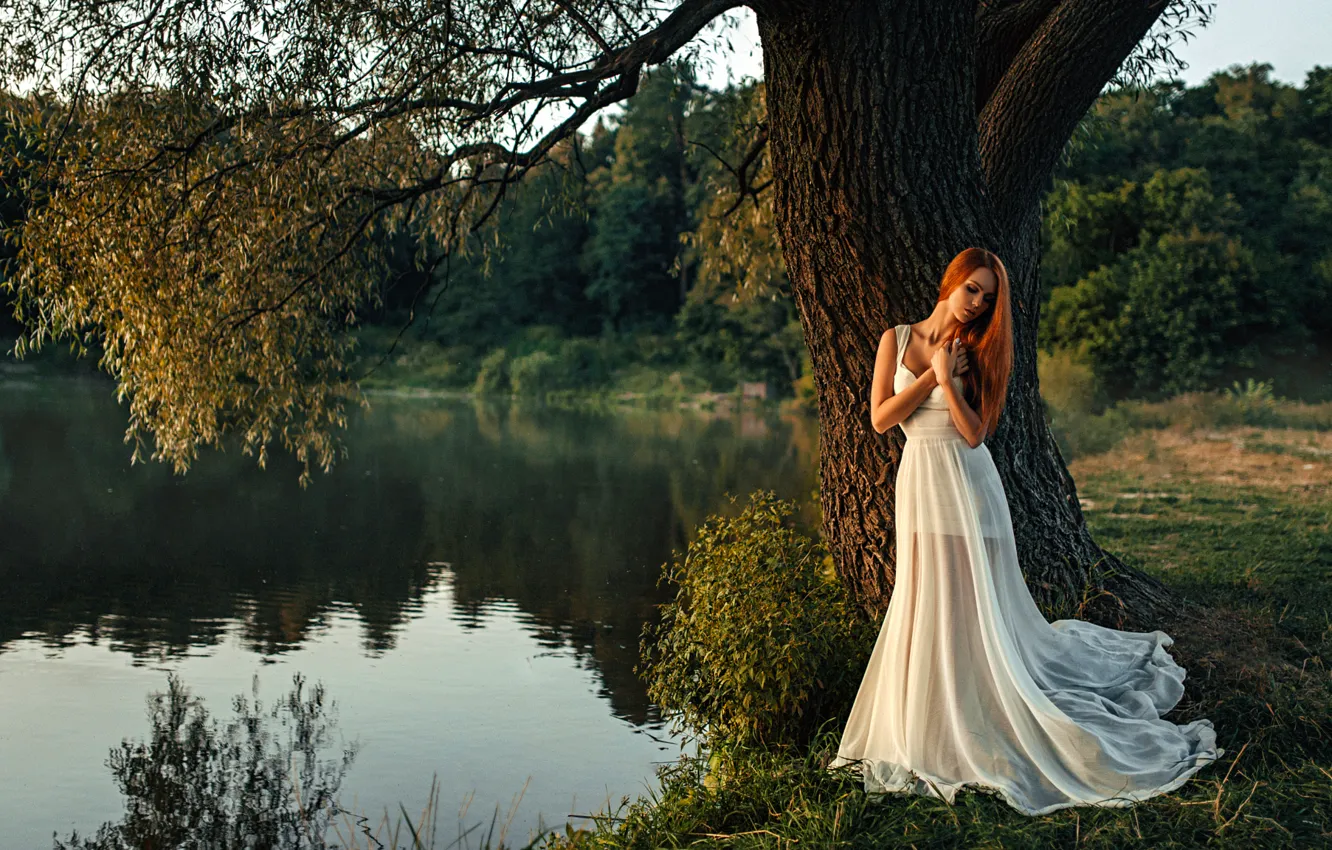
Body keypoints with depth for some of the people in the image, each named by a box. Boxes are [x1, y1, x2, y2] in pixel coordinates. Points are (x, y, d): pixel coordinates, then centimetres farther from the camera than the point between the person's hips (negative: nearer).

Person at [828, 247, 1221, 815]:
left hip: (966, 485, -1)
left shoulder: (976, 353, 3)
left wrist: (947, 377, -16)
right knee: (925, 608, 6)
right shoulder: (898, 339, 5)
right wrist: (930, 372, -7)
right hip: (920, 484, 2)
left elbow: (974, 433, -8)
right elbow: (880, 418, -2)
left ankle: (983, 729, 10)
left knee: (974, 607, -1)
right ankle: (933, 722, 21)